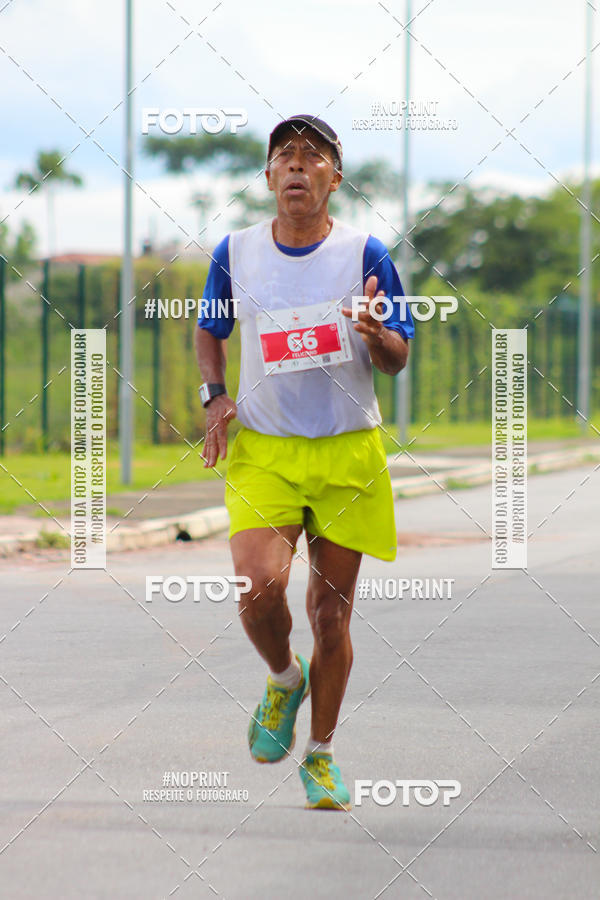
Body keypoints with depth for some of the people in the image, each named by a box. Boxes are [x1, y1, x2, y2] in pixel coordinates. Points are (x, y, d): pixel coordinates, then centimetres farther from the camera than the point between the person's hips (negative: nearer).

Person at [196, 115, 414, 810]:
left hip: (348, 452, 0)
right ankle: (284, 680, 13)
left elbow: (397, 360, 0)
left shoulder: (365, 254, -3)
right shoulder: (235, 253, 2)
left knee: (331, 609, 4)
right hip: (263, 451, 0)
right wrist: (215, 396, 2)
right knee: (258, 585, -21)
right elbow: (209, 330, 19)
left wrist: (374, 333, -22)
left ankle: (320, 755, 22)